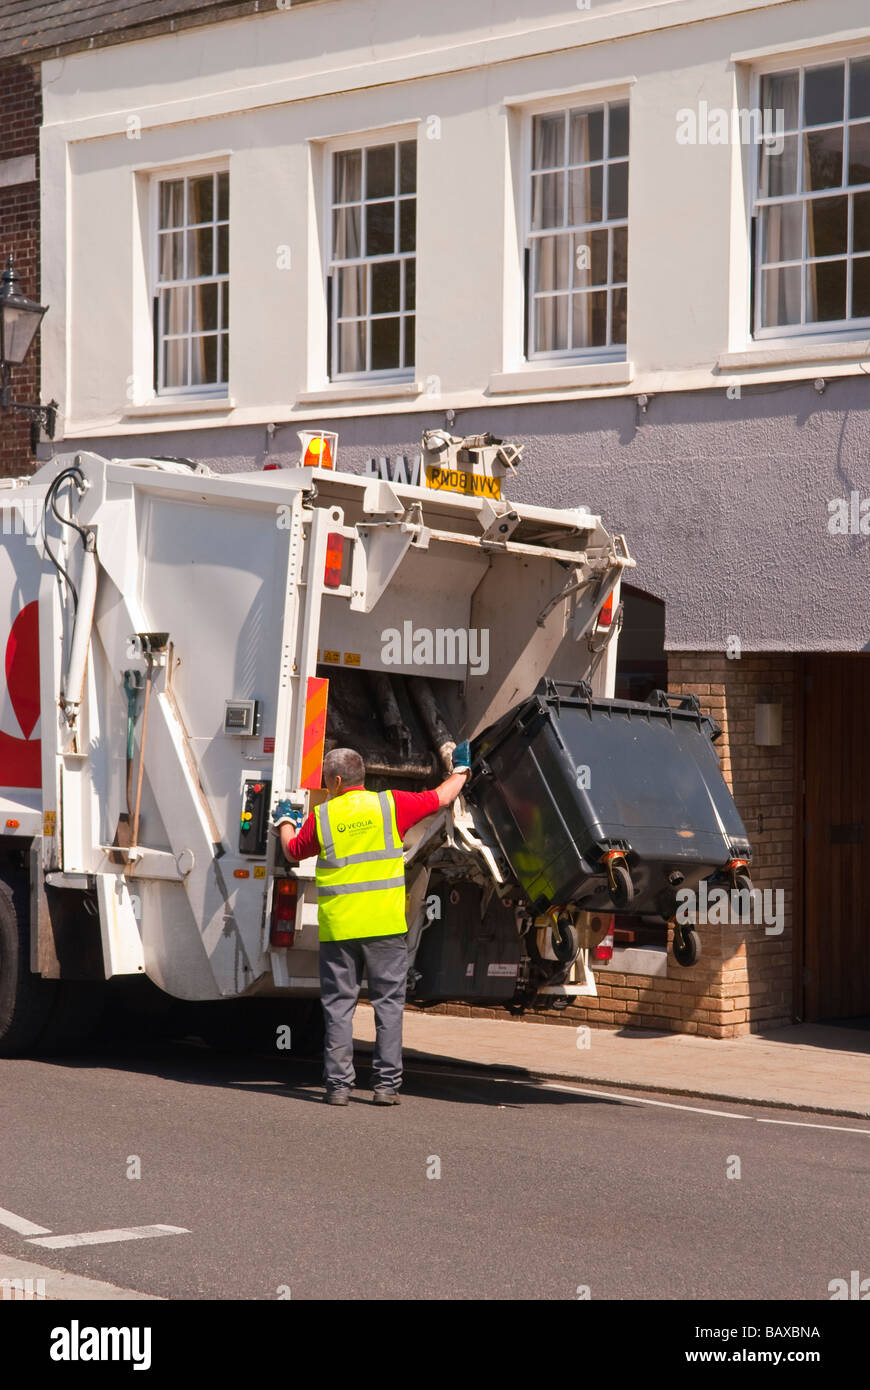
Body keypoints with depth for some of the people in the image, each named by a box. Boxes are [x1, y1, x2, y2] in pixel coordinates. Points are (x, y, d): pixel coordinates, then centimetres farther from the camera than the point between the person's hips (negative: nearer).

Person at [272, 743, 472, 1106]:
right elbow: (441, 797, 13)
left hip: (337, 927, 0)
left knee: (338, 1004, 6)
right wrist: (461, 769, 31)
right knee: (388, 1002, 5)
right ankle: (386, 1083, 3)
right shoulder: (390, 805, 1)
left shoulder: (321, 817, 2)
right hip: (385, 926, 0)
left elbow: (293, 851, 18)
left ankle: (338, 1083, 4)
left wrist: (285, 821, 37)